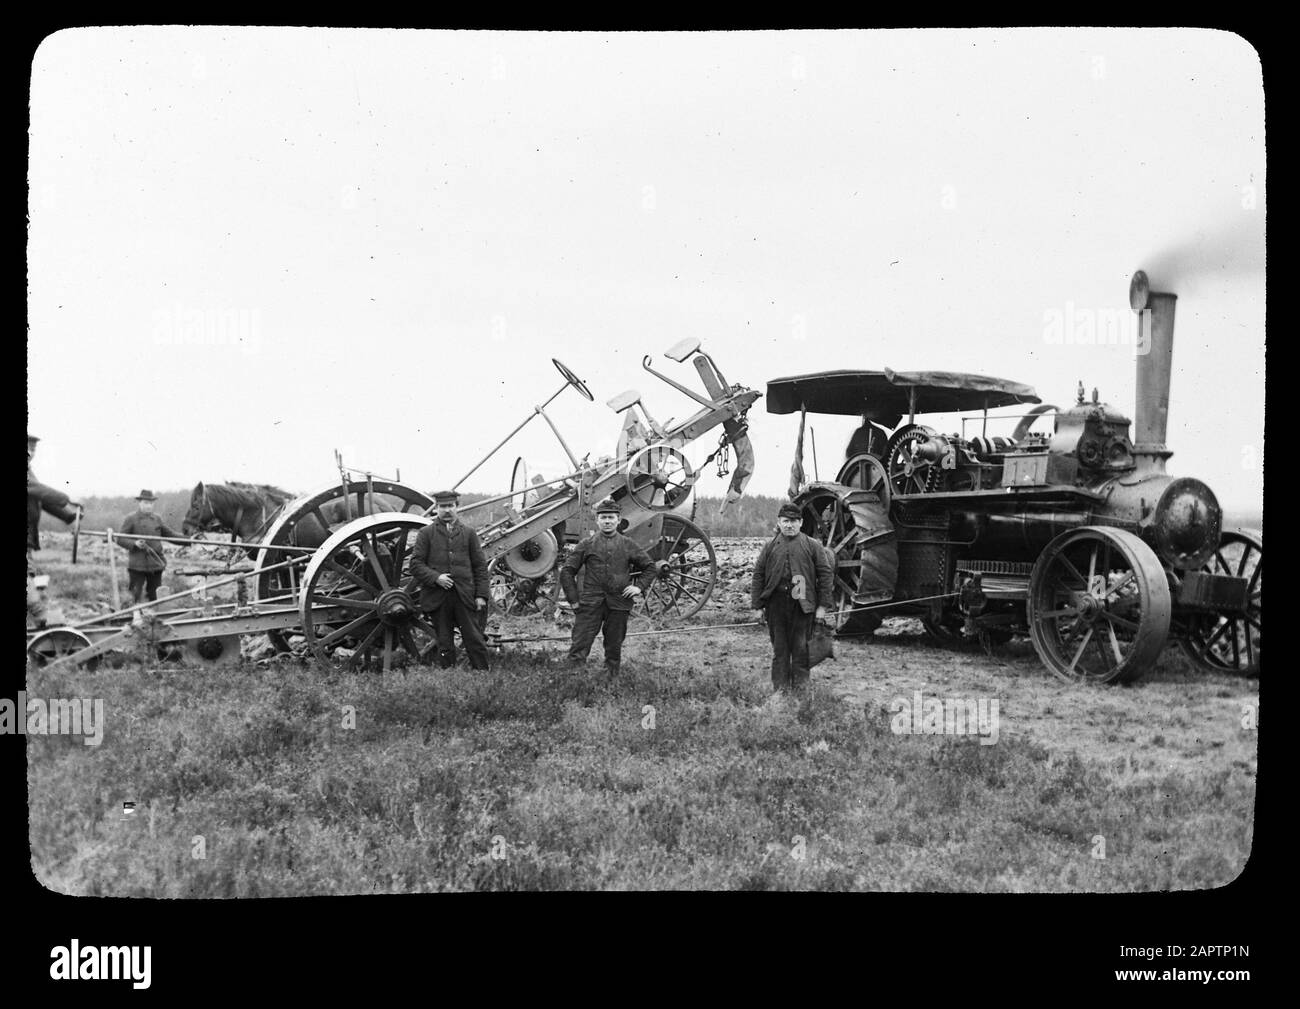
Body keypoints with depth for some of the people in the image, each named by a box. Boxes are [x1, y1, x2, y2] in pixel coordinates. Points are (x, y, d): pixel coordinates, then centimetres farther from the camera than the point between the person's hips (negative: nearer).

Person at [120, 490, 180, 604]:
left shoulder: (157, 519, 14)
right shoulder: (130, 519, -1)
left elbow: (171, 534, 13)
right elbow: (120, 538, -3)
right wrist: (134, 543, -21)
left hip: (156, 564, 4)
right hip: (137, 564, -4)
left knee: (155, 596, 8)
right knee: (136, 595, -3)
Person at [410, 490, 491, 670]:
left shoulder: (468, 533, 10)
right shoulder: (426, 533, 6)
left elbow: (480, 566, 9)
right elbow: (415, 564, 2)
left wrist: (481, 595, 1)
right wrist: (435, 577, -14)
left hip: (465, 596, 1)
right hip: (438, 598, 0)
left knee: (475, 639, 0)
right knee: (444, 644, 6)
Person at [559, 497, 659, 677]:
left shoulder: (628, 544, 9)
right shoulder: (587, 544, 5)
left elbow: (651, 567, 18)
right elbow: (567, 572, 7)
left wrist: (639, 586, 3)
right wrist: (573, 600, 1)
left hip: (619, 603, 1)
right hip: (590, 603, -1)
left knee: (614, 649, 9)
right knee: (578, 648, -8)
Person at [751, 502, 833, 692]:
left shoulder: (812, 546, 4)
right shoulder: (769, 547, 9)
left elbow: (824, 574, 3)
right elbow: (758, 575, 9)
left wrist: (822, 605, -1)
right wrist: (758, 605, 3)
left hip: (802, 604, -1)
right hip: (776, 603, 2)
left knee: (800, 646, 1)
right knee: (779, 647, 6)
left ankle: (801, 686, 11)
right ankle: (780, 687, 13)